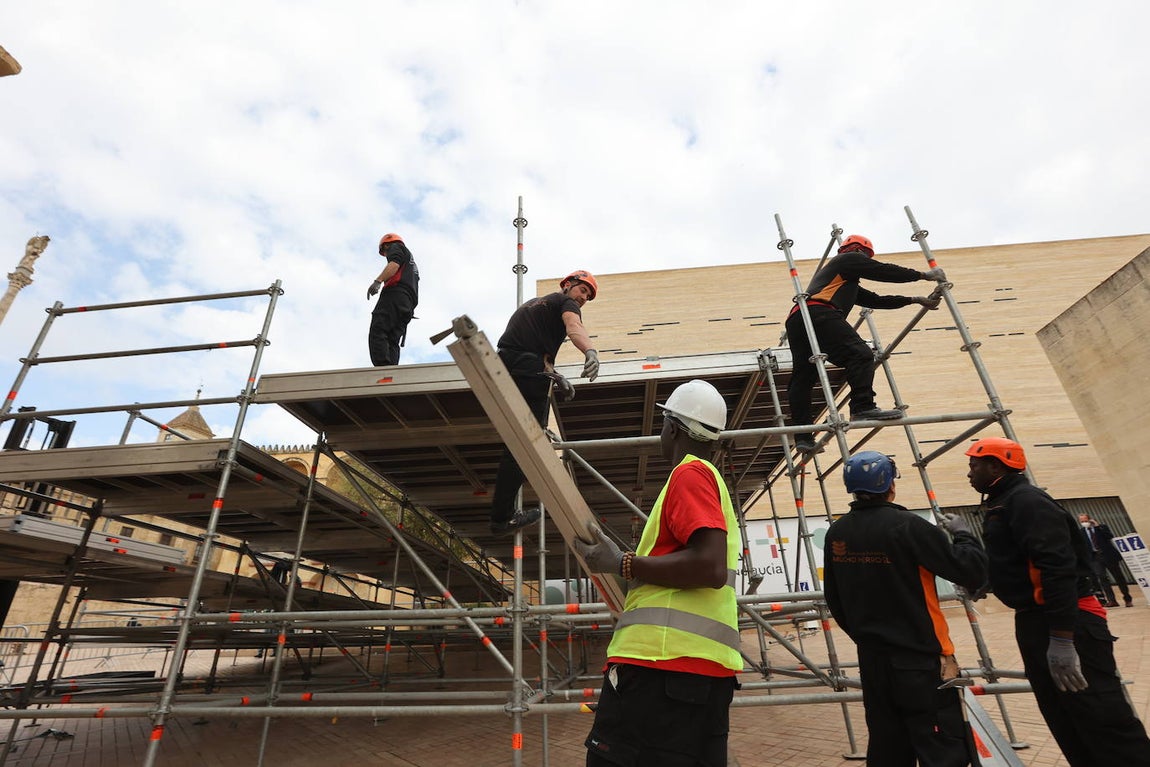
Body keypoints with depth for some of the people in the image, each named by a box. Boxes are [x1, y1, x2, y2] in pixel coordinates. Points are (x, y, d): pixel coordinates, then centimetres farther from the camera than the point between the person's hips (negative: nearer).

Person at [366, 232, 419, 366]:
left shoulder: (395, 247, 17)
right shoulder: (412, 262, 41)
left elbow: (395, 264, -7)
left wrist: (378, 281, -19)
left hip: (395, 293, -8)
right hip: (408, 304, 8)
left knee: (377, 333, -19)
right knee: (392, 341, -3)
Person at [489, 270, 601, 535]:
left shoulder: (534, 303, 33)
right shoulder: (566, 302, 8)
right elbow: (574, 326, -17)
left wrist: (556, 376, 18)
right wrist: (591, 351, -36)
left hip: (502, 364, 9)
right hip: (527, 372, -8)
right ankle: (503, 517, -2)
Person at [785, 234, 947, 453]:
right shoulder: (850, 258, 19)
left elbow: (875, 300, 36)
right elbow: (885, 271, 11)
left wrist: (914, 300, 35)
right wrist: (924, 275, 21)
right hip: (818, 314, -9)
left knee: (802, 379, 2)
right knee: (860, 354, -14)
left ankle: (803, 436, 0)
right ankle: (863, 408, -26)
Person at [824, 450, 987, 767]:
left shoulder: (837, 533, 0)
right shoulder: (907, 526, -18)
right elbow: (972, 573, -13)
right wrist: (963, 534, 5)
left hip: (872, 660, 6)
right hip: (921, 661, -6)